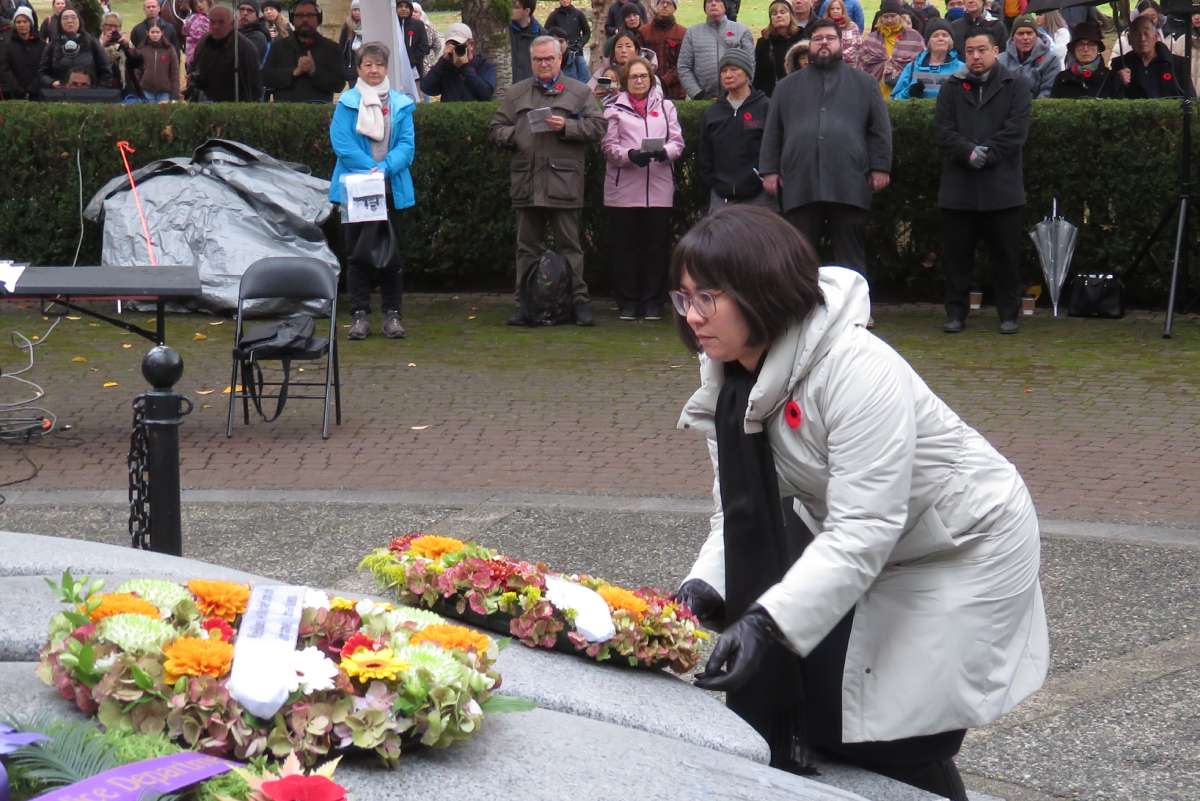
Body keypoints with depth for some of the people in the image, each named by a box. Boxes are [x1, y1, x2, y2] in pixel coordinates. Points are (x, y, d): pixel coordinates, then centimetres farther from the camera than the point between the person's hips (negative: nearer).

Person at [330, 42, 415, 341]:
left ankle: (393, 314, 10)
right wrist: (371, 169, -14)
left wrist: (384, 168, -15)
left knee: (392, 252, 5)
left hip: (392, 189, 2)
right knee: (358, 252, 2)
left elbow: (407, 144, 0)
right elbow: (342, 143, -7)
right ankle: (359, 314, 6)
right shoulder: (347, 103, 1)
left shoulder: (401, 104, 7)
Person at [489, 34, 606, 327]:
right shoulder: (515, 93, 16)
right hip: (526, 182, 3)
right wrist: (516, 135, -5)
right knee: (527, 246, 7)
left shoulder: (578, 92, 8)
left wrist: (566, 126, -12)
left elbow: (597, 126, 1)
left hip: (563, 182, -3)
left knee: (569, 245, 0)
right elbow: (496, 128, 14)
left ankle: (579, 301, 4)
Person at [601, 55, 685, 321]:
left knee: (657, 246, 2)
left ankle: (653, 302, 9)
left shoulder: (666, 107, 15)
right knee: (624, 246, 0)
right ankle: (627, 301, 8)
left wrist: (664, 152, -14)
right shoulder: (614, 109, 9)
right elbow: (608, 146, 1)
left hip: (659, 187, 1)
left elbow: (678, 141, 8)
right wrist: (630, 155, -18)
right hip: (623, 188, -1)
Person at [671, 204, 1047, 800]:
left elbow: (862, 530, -37)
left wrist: (768, 622, -45)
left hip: (964, 545, -7)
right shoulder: (730, 377, -7)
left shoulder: (856, 369, -33)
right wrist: (706, 584, -26)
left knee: (891, 741, -9)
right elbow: (743, 509, -8)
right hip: (846, 539, 8)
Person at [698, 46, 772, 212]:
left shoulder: (766, 107, 0)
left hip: (758, 197, -4)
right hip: (721, 199, 4)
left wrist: (764, 178, -9)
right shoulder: (712, 113, 14)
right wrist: (713, 184, 7)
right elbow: (703, 156, 17)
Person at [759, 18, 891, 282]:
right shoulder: (788, 86, 17)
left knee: (850, 259, 3)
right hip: (800, 184, 1)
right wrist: (770, 170, 5)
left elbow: (880, 129, 8)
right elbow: (773, 133, 14)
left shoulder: (864, 83, 13)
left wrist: (880, 168, -1)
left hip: (848, 184, -1)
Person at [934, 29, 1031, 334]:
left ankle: (1008, 314, 10)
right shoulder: (952, 89, 13)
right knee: (957, 253, 5)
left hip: (1002, 186, -2)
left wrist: (985, 154, -13)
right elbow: (941, 130, 2)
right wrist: (968, 152, -14)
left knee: (1006, 254, 2)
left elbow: (1016, 130, -4)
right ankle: (956, 313, 12)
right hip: (958, 186, 2)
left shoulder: (1015, 86, 6)